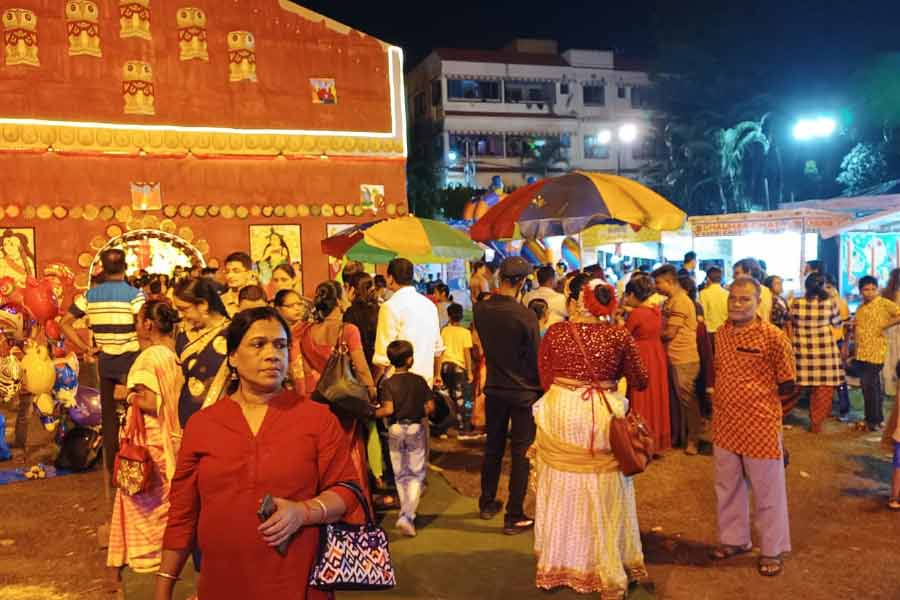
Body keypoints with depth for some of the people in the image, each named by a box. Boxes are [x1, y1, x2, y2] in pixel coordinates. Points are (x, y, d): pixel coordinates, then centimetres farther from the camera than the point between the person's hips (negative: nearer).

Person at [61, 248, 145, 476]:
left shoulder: (90, 295, 3)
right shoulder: (134, 294, -11)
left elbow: (65, 323, 3)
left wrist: (85, 348, 4)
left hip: (105, 361, 4)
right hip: (129, 360, -4)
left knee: (108, 414, 12)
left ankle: (111, 466, 21)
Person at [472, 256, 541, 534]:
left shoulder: (480, 309, -6)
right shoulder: (525, 316, -20)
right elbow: (535, 358, -11)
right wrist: (541, 388, 1)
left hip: (494, 388, 5)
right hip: (524, 391, -5)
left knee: (493, 447, 19)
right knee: (521, 454, 5)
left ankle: (487, 503, 31)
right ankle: (514, 517, 10)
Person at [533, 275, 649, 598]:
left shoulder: (555, 332, -6)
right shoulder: (619, 335, -6)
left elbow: (545, 380, -1)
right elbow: (640, 381, 3)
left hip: (560, 414, 0)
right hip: (603, 417, 0)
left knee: (562, 493, 15)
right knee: (604, 497, 13)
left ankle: (558, 566, 29)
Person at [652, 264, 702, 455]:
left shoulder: (680, 301, -17)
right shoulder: (672, 301, 14)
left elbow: (670, 333, -17)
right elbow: (665, 327, 14)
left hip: (684, 359, -9)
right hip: (676, 358, 9)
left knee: (687, 400, 2)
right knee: (680, 399, 15)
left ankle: (693, 439, 13)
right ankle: (682, 436, 25)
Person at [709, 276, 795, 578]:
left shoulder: (773, 337, -14)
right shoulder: (722, 333, 4)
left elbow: (787, 385, -6)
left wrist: (757, 398, 1)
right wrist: (721, 399, 8)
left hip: (760, 426, -6)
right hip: (724, 425, 6)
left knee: (767, 492, 9)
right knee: (728, 487, 18)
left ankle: (772, 550, 26)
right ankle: (734, 539, 36)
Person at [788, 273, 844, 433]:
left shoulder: (796, 303, -5)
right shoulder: (829, 302, -6)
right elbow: (836, 323, 8)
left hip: (803, 349, 2)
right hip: (824, 349, -1)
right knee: (824, 386, 9)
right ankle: (816, 422, 13)